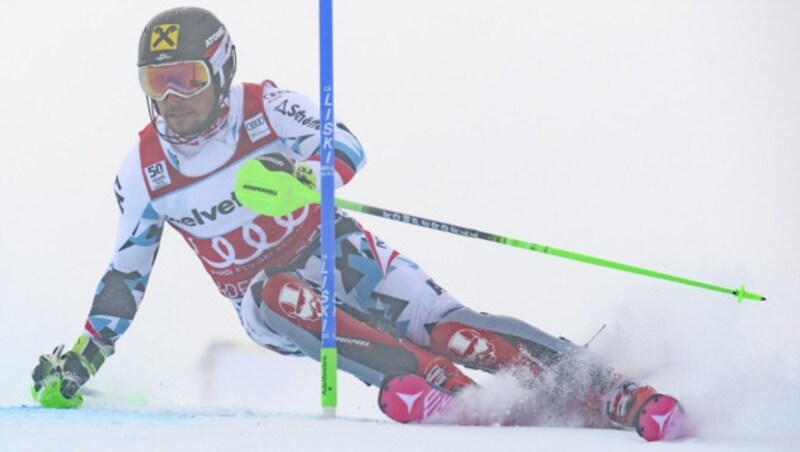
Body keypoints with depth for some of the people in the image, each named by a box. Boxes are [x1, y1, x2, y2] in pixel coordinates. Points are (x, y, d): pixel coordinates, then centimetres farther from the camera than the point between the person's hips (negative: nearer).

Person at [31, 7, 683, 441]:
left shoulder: (263, 107, -12)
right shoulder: (144, 171, -3)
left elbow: (346, 147, -26)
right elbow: (127, 271, 8)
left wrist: (303, 174, -48)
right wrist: (85, 353, 0)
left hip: (333, 251, -1)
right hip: (264, 295, 1)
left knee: (446, 327, -22)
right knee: (281, 297, -35)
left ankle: (611, 395, -23)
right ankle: (462, 401, -43)